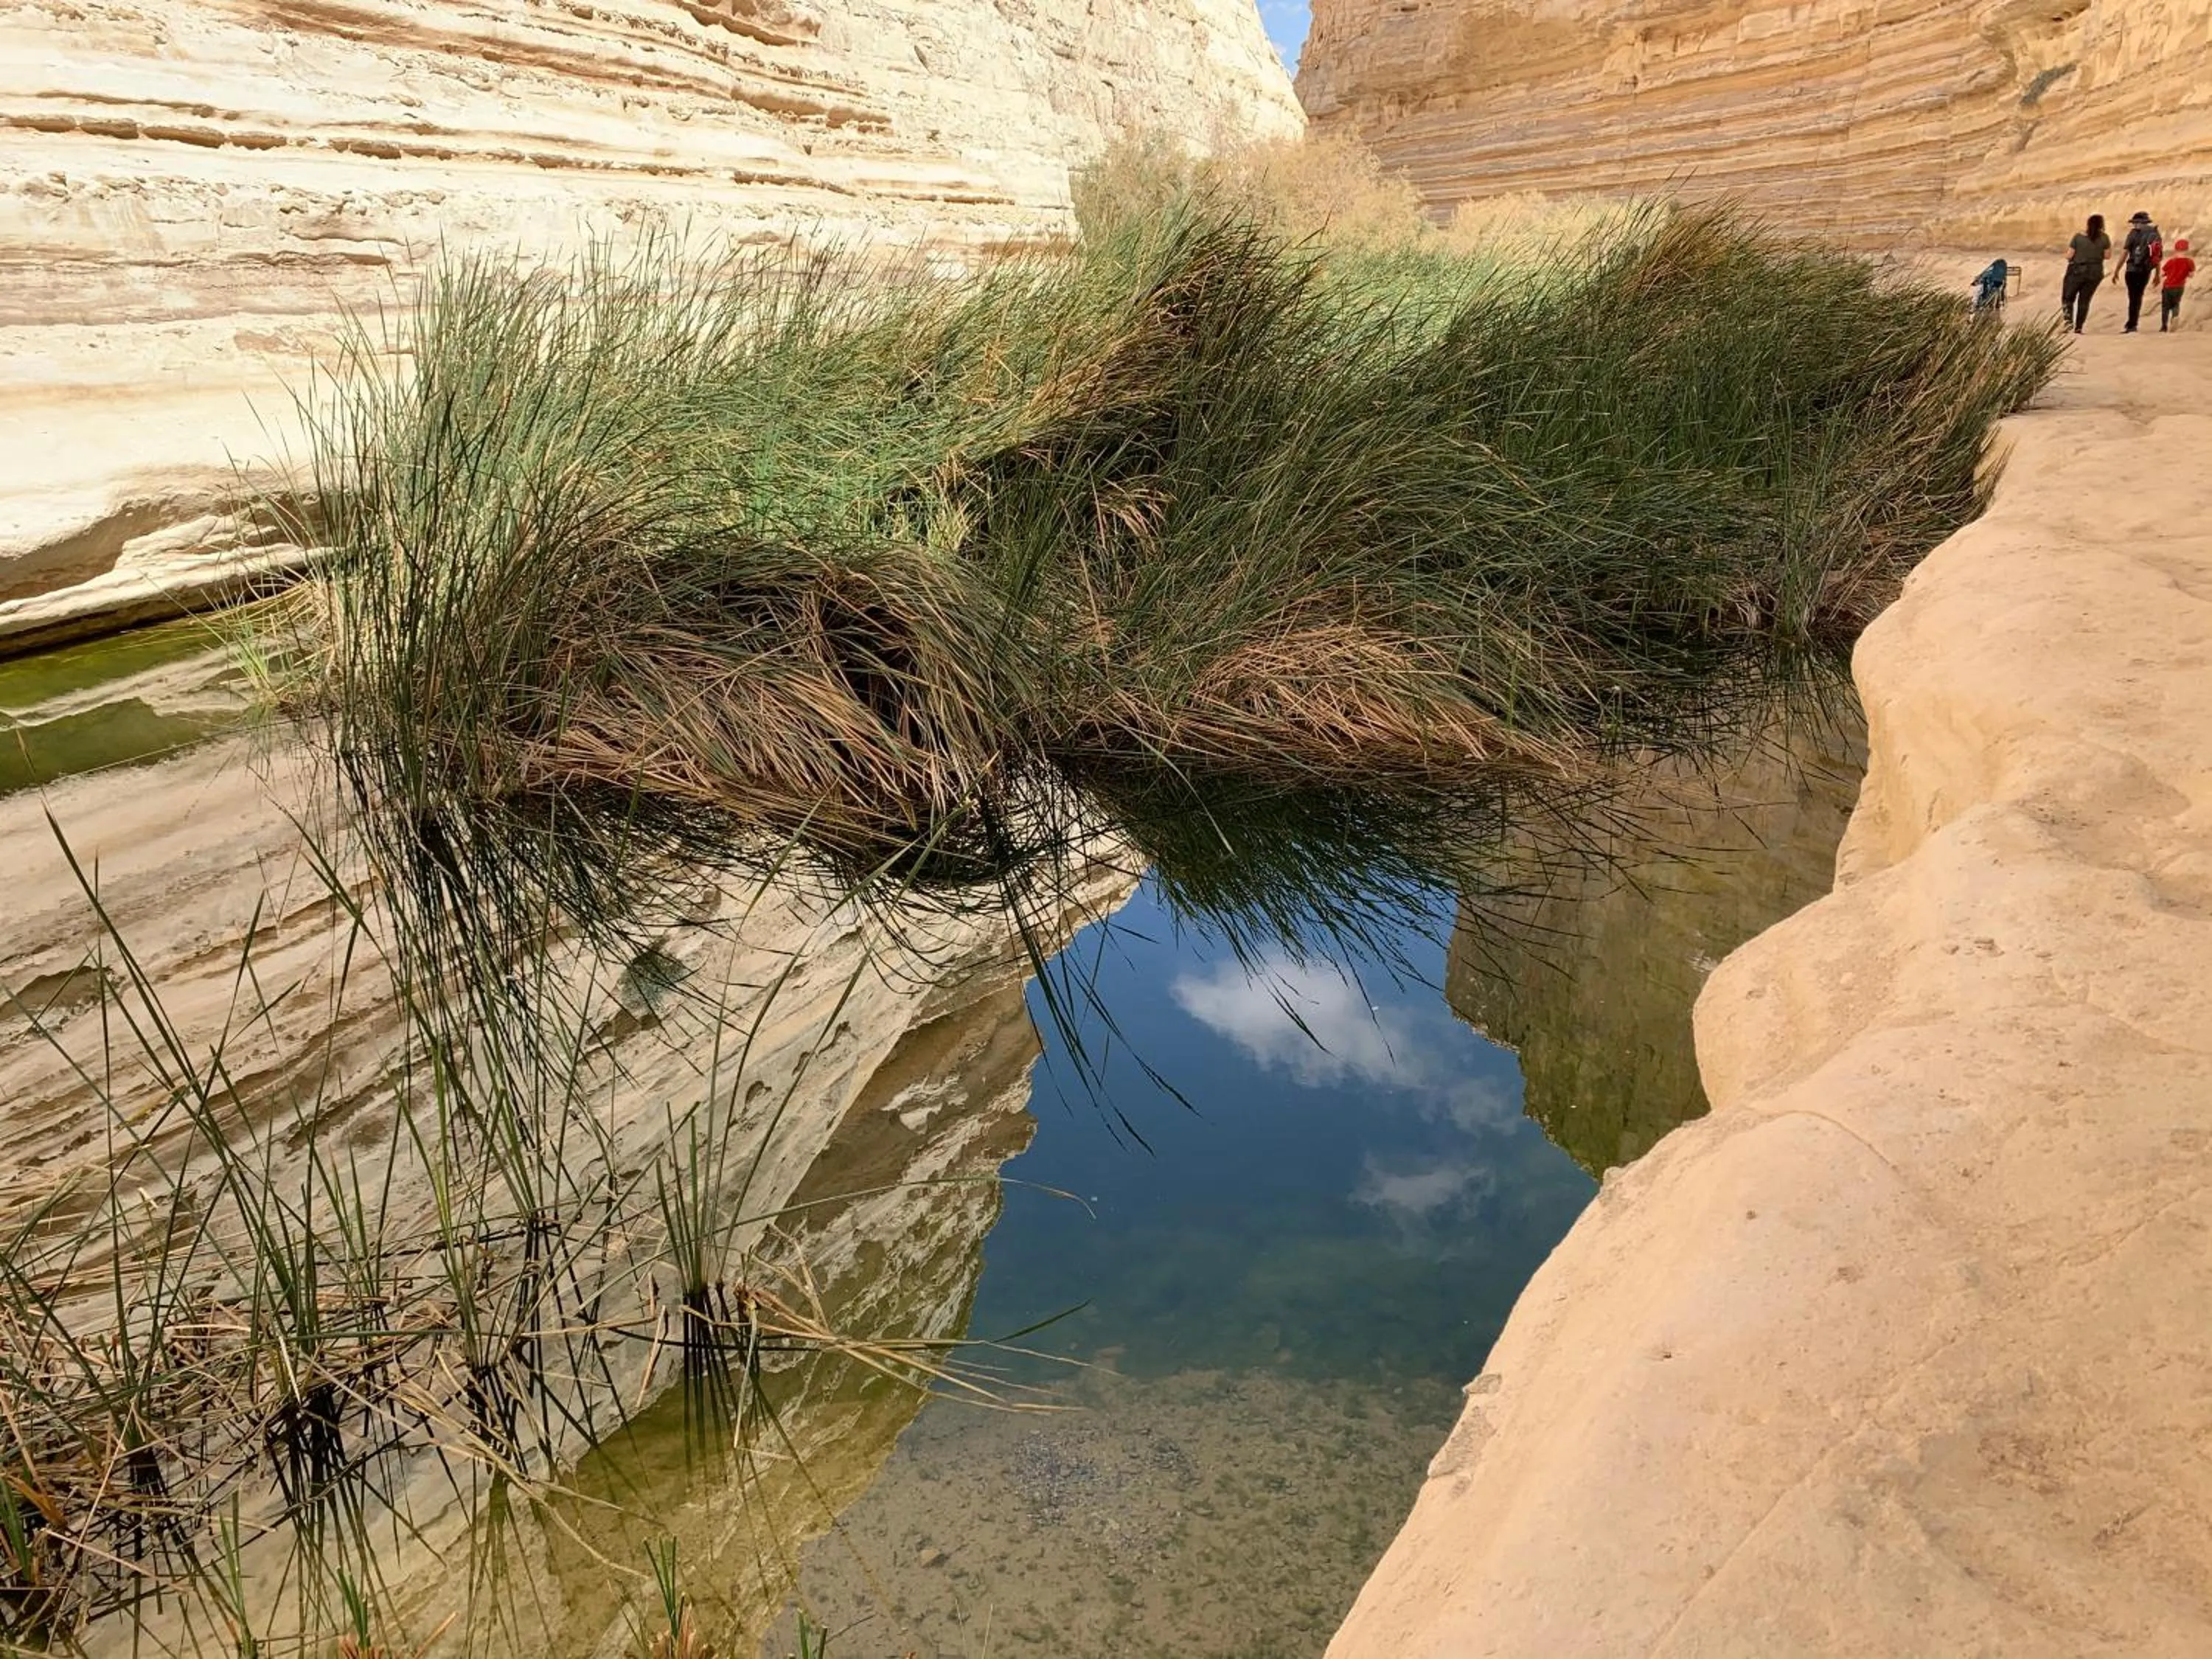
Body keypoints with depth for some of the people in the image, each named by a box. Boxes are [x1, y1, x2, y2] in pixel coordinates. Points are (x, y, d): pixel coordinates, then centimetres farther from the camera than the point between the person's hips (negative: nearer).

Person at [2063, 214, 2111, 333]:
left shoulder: (2078, 237, -8)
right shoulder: (2104, 238, -4)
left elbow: (2069, 256, -8)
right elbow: (2107, 256, 0)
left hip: (2077, 271, -2)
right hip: (2095, 273, 2)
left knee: (2068, 298, 9)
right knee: (2084, 300, 11)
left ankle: (2068, 322, -12)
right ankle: (2078, 327, 6)